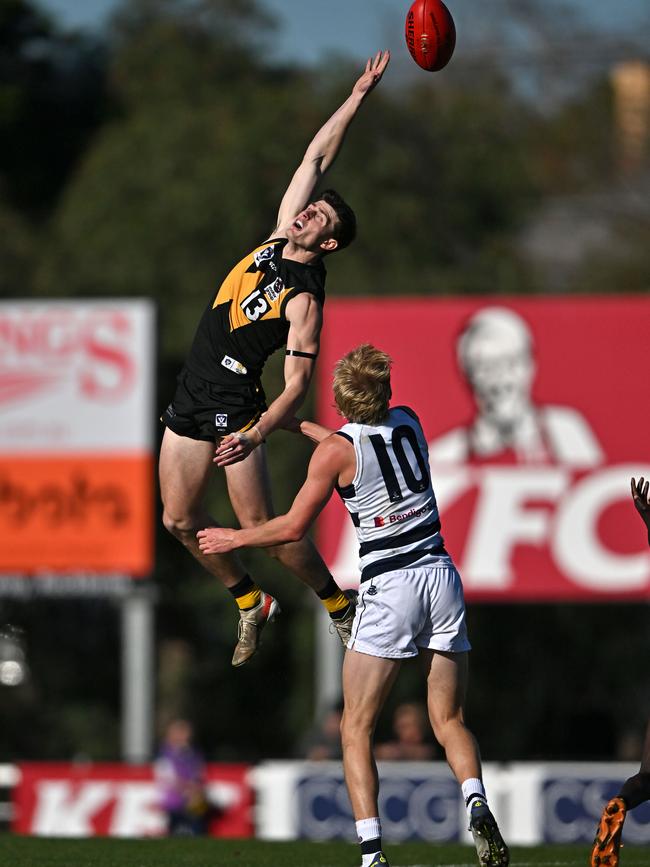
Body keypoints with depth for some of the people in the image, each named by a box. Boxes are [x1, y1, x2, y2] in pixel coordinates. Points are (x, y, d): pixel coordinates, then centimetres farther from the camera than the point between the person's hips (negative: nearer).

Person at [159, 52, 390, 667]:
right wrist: (357, 97, 3)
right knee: (179, 519, 8)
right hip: (191, 398, 8)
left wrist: (256, 435, -34)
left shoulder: (303, 298, -15)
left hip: (233, 407, -8)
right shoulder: (278, 238, 4)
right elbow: (316, 159, 8)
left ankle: (340, 608, 10)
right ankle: (251, 605, 27)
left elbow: (297, 384, -21)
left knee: (261, 526, -8)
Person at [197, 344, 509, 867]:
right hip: (441, 575, 5)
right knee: (449, 722, 11)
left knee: (356, 729, 3)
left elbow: (294, 527, -2)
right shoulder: (409, 422, 9)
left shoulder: (336, 450, -8)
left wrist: (233, 539, 14)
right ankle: (477, 806, -18)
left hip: (390, 588, -5)